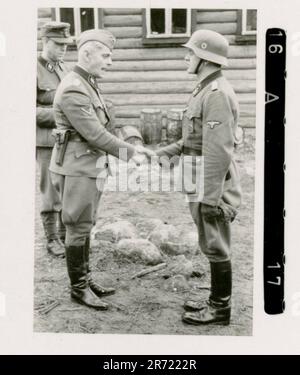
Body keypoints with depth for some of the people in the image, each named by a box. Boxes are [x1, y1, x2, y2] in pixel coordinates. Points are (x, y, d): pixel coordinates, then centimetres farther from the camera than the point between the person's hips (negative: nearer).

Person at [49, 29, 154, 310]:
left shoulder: (87, 85, 11)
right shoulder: (73, 91, -21)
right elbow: (95, 134, -22)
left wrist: (130, 148, 7)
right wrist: (129, 154, -13)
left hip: (89, 166, 10)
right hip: (76, 169, -10)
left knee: (84, 227, 16)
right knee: (78, 229, 1)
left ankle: (85, 279, 26)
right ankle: (78, 288, 13)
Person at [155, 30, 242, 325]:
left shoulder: (217, 93, -19)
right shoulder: (205, 89, 13)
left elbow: (219, 151, -24)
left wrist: (210, 197, -23)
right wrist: (169, 151, 10)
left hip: (212, 187, -10)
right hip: (201, 185, 10)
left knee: (216, 248, 2)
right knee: (212, 247, 18)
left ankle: (220, 310, 16)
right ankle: (216, 300, 31)